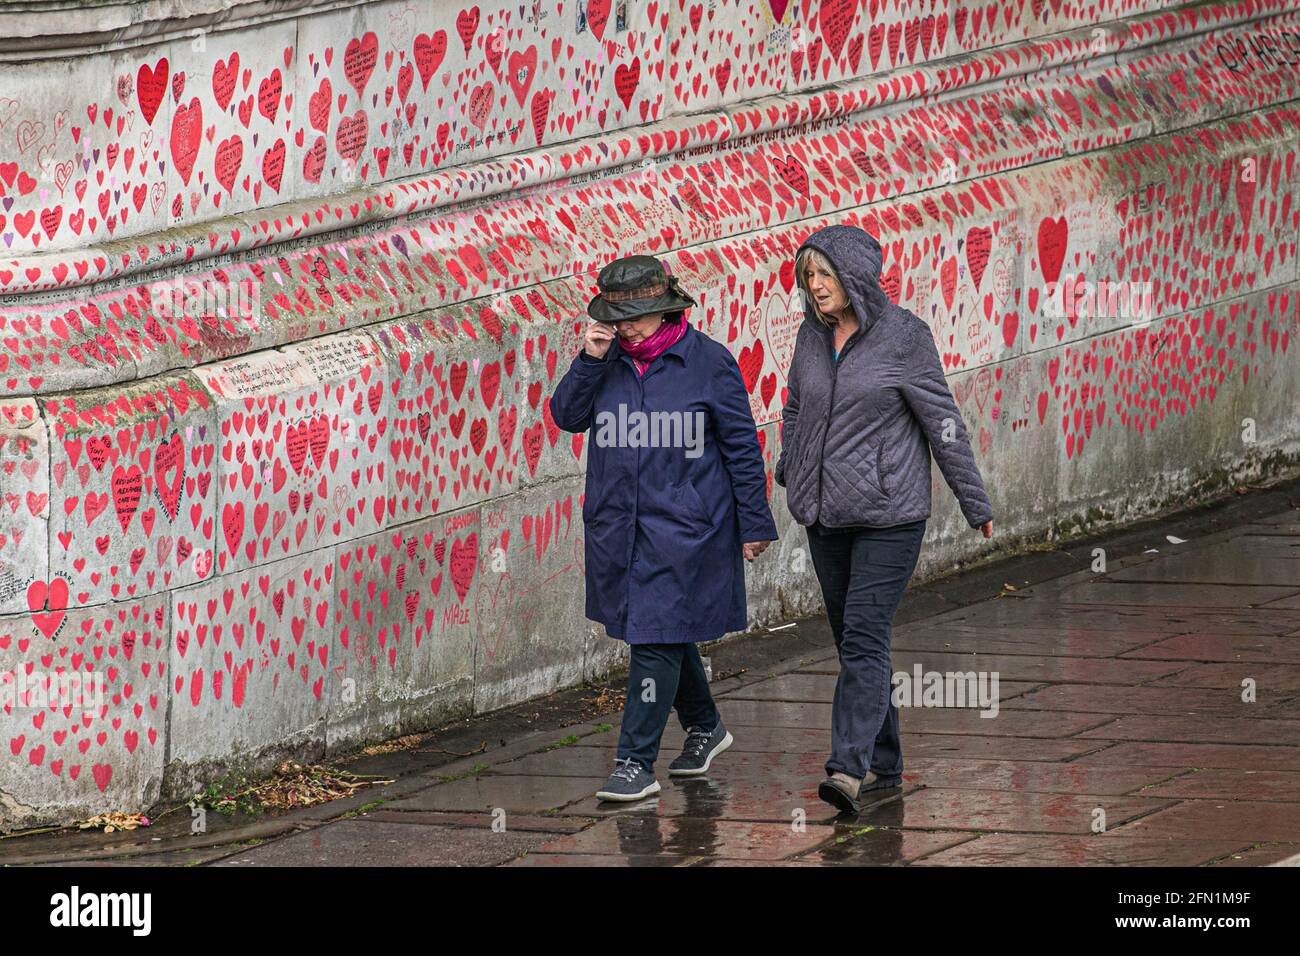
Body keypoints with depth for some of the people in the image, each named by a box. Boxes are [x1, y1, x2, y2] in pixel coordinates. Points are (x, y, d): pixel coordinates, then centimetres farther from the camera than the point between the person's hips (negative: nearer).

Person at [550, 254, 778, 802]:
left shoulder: (707, 362, -7)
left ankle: (636, 764, -7)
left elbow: (742, 445, -3)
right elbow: (567, 416, 0)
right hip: (619, 526, 5)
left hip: (684, 528, -5)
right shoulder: (610, 358, 5)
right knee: (665, 633, 17)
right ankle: (703, 727, 39)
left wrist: (754, 524, -2)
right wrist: (590, 360, -14)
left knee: (657, 639, -8)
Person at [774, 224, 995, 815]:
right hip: (826, 517, 6)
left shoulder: (903, 337, -10)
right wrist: (788, 477, 31)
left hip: (889, 516, -6)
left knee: (864, 638, -14)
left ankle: (850, 767, -22)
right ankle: (883, 763, 20)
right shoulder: (811, 335, 5)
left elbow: (943, 423, -6)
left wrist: (975, 504, -2)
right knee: (852, 640, 10)